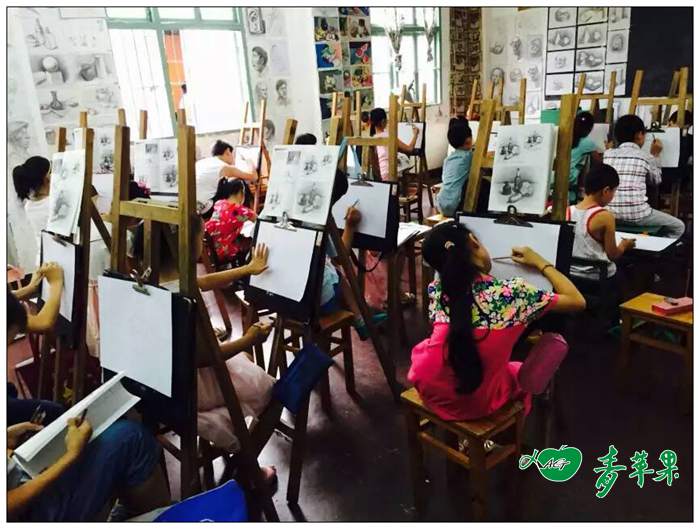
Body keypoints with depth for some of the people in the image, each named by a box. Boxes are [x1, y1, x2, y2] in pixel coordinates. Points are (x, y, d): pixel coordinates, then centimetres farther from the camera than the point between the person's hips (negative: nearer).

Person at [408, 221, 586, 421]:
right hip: (478, 403, -3)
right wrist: (540, 263, 2)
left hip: (431, 392, 3)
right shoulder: (510, 292, -18)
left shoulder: (436, 289, -9)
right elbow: (577, 301, -7)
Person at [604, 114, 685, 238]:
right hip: (636, 214, -5)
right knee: (678, 226, 18)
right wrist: (655, 156, 25)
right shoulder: (646, 157, -1)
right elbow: (656, 181, 16)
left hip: (610, 213, 5)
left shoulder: (607, 154, 7)